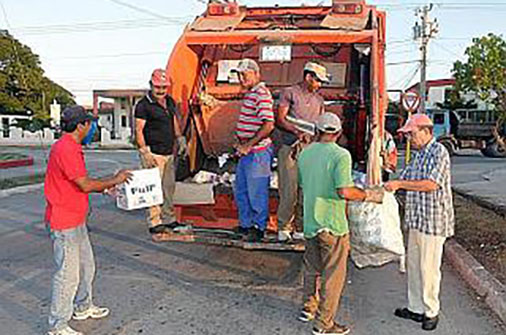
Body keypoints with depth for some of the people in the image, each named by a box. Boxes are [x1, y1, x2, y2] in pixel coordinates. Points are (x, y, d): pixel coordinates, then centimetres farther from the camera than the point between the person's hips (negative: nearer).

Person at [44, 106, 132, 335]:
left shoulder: (72, 148, 11)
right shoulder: (65, 149, -22)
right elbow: (85, 185, -22)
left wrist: (106, 186, 9)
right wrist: (114, 180, -9)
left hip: (76, 220, 10)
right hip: (64, 223, -10)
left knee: (86, 265, 21)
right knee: (68, 273, -2)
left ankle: (82, 308, 39)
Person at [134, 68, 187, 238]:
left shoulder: (170, 101, 13)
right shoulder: (143, 105, -10)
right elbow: (139, 130, -12)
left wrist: (180, 139, 14)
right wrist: (145, 152, -19)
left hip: (169, 153, 8)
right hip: (153, 154, -7)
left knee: (169, 187, 14)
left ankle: (169, 220, 26)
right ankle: (155, 224, 2)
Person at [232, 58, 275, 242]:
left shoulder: (261, 94, -16)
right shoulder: (250, 94, 15)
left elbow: (268, 125, -25)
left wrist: (248, 145, -22)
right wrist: (242, 144, 14)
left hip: (257, 152, -10)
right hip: (246, 152, 10)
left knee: (257, 192, 2)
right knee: (241, 190, 18)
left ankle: (259, 228, 16)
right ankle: (245, 224, 31)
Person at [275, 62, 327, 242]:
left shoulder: (318, 100, 19)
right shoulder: (289, 93, 2)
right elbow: (280, 120, -5)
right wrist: (298, 132, -18)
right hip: (290, 148, -5)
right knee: (289, 190, -7)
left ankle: (300, 228, 10)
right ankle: (283, 228, 5)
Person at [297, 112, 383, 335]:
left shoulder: (304, 154, 4)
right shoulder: (341, 155, -16)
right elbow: (344, 192, -25)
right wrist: (369, 195, -10)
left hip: (310, 222, 6)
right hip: (332, 224, -6)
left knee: (312, 267, 24)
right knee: (333, 275, 7)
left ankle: (309, 308, 37)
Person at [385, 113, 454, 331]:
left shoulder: (439, 152, -13)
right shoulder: (419, 155, 15)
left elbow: (431, 184, -23)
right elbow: (405, 178, 20)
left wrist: (399, 184, -21)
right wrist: (388, 186, 3)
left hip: (433, 220, -9)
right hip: (417, 220, 9)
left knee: (429, 267, 0)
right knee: (414, 265, 14)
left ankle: (431, 311, 16)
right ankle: (415, 308, 26)